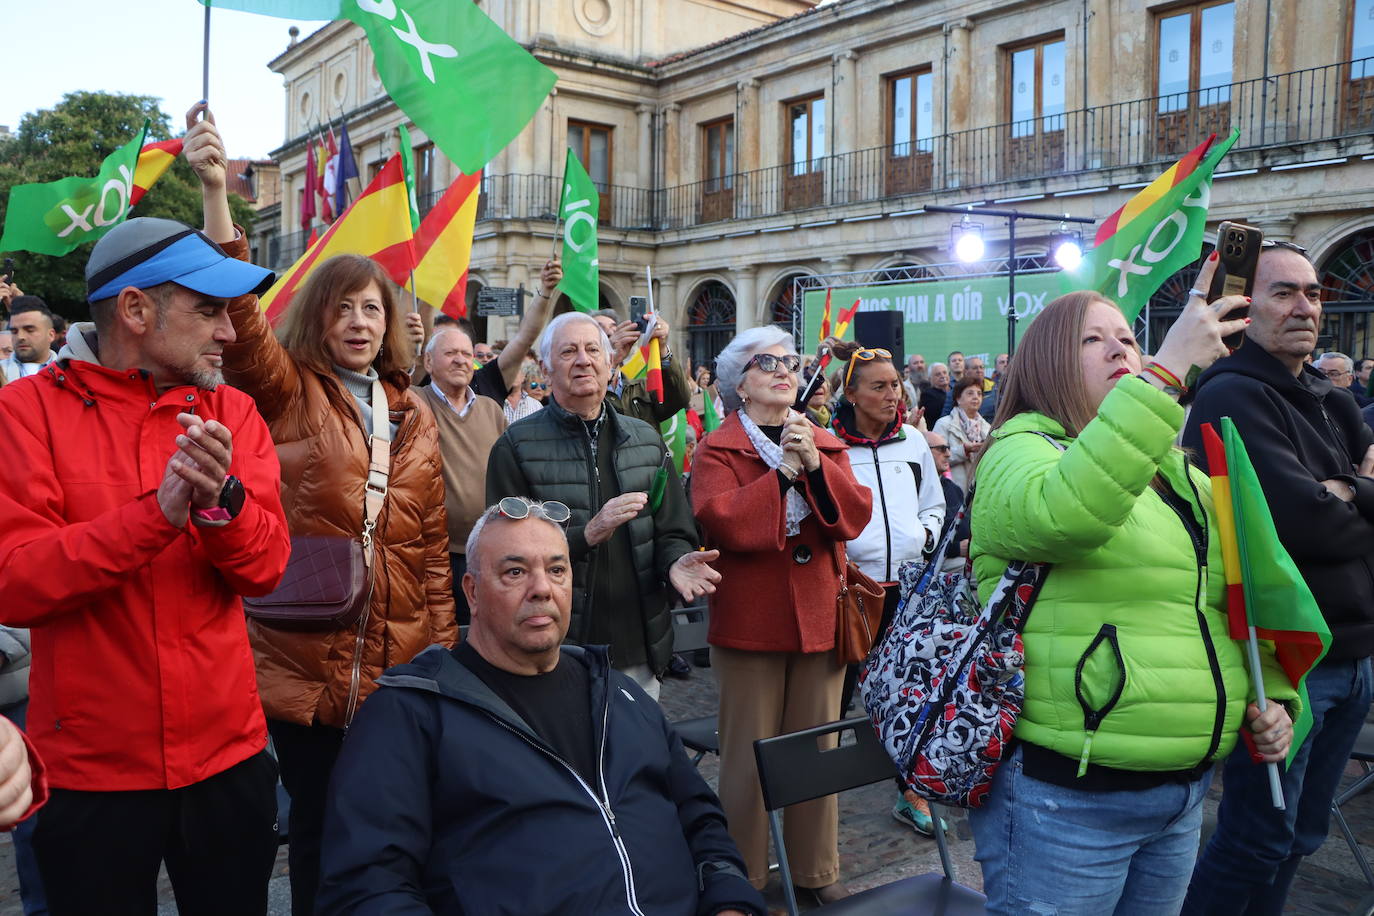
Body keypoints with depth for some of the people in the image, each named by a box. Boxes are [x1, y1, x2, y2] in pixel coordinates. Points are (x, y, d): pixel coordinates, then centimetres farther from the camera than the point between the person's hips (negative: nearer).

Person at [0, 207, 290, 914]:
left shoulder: (232, 413, 1)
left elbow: (266, 568, -7)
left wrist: (221, 500, -27)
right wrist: (157, 512, -27)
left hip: (228, 754, 3)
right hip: (89, 771, -2)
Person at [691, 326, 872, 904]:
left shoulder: (826, 445, 12)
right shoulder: (716, 450, -1)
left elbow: (855, 515, -3)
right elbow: (720, 521, -18)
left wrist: (816, 466, -17)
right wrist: (782, 472, -19)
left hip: (819, 616, 4)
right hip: (749, 619, -4)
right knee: (748, 753, 4)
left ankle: (817, 870, 28)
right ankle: (744, 877, 20)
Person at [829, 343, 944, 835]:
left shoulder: (913, 440, 9)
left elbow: (934, 503, 20)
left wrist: (927, 536, 2)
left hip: (908, 582, 4)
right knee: (838, 689, 5)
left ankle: (911, 792, 23)